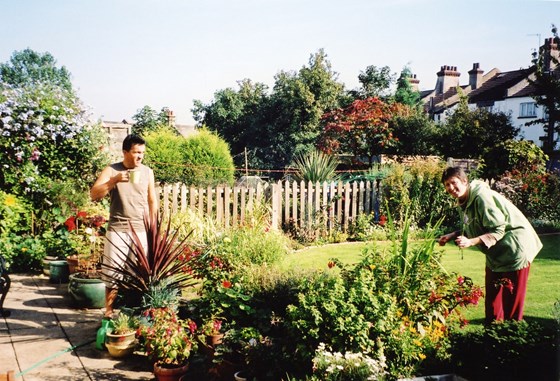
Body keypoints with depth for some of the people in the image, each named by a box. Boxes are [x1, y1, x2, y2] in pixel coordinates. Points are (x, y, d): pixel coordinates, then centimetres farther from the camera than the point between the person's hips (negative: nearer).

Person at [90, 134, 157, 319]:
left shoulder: (147, 172, 8)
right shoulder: (111, 170, 0)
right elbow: (94, 194, -11)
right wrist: (115, 180, -23)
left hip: (141, 230, 2)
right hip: (117, 230, -2)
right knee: (113, 272, 0)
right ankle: (109, 312, 11)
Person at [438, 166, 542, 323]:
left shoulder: (482, 197, -26)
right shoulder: (463, 202, 3)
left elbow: (497, 231, -27)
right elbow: (472, 230, 12)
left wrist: (470, 242, -34)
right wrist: (452, 236, 0)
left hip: (514, 247, -9)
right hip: (496, 252, 9)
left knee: (512, 295, -2)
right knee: (492, 294, 15)